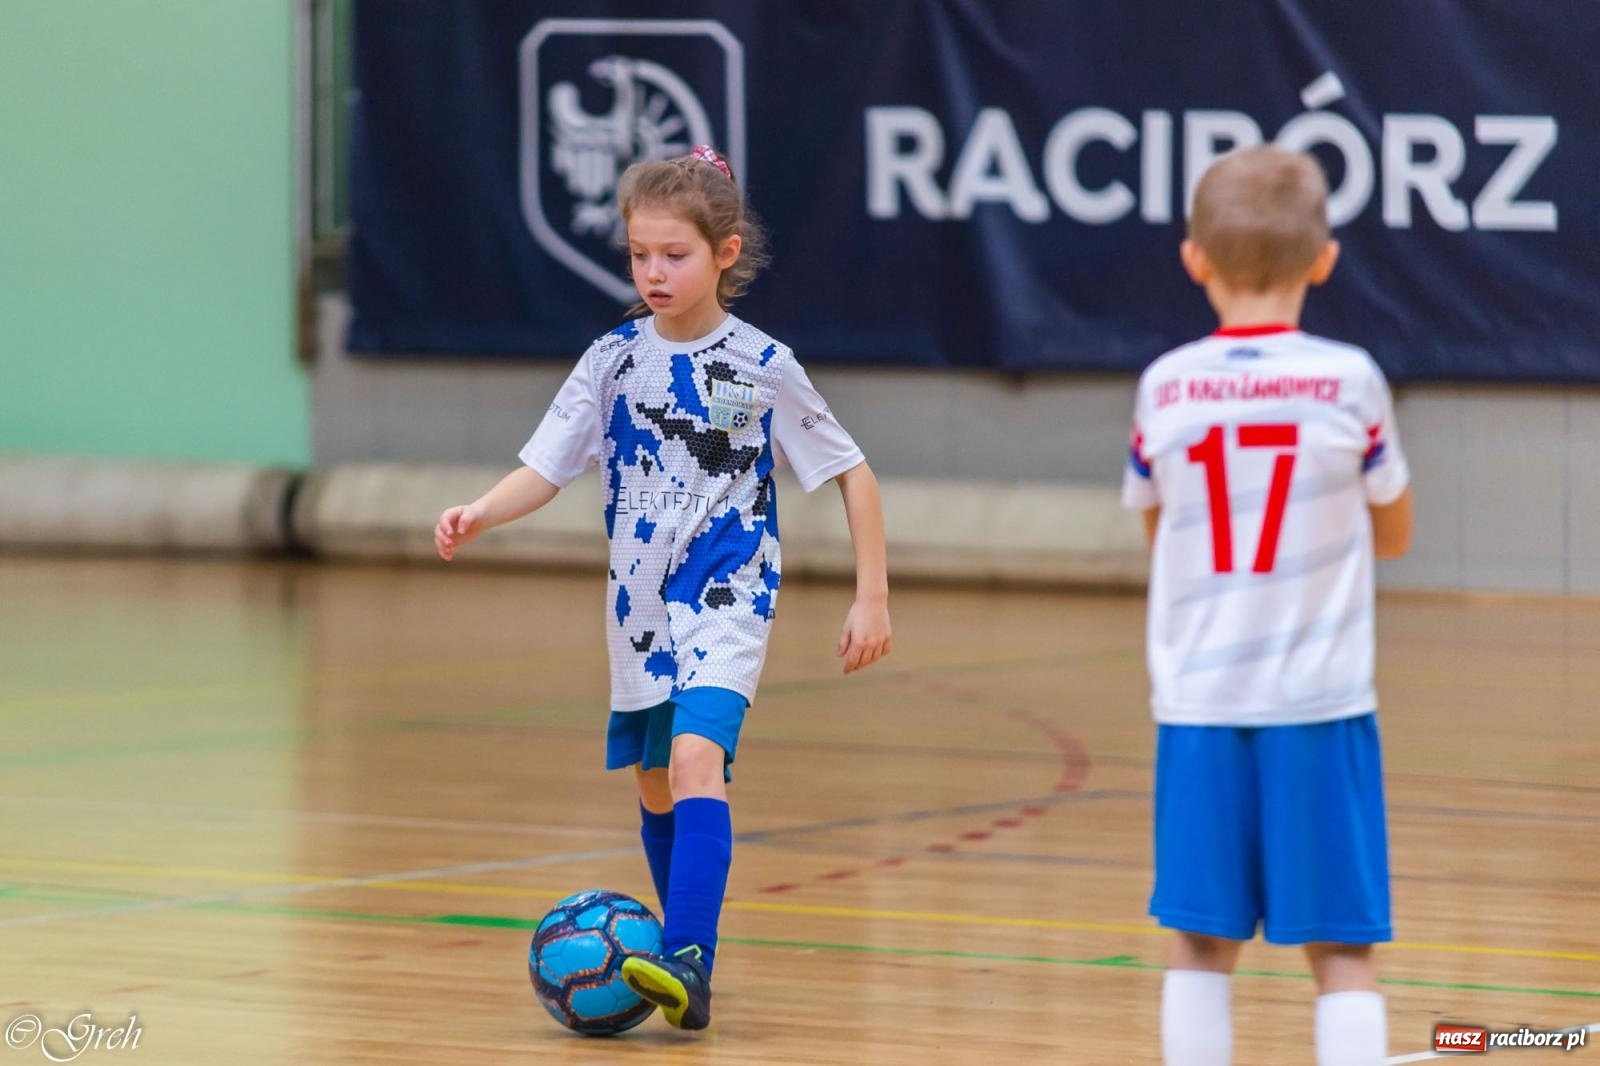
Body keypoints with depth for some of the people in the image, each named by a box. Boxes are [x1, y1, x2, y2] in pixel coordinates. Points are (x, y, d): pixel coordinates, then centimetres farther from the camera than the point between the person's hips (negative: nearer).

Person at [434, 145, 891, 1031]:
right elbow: (544, 469, -4)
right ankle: (686, 961, 30)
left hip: (726, 599, -5)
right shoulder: (616, 359, -1)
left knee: (695, 761, -24)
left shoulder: (763, 369, -7)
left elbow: (853, 475, 0)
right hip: (640, 603, 5)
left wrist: (871, 597, -4)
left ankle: (687, 966, -34)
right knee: (655, 790, 13)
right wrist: (479, 514, -24)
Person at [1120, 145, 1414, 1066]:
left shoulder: (1166, 388, 0)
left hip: (1199, 702, 2)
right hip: (1322, 703, -2)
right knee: (1342, 948, 2)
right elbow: (1393, 536, 7)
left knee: (1202, 942, 10)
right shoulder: (1351, 383, -6)